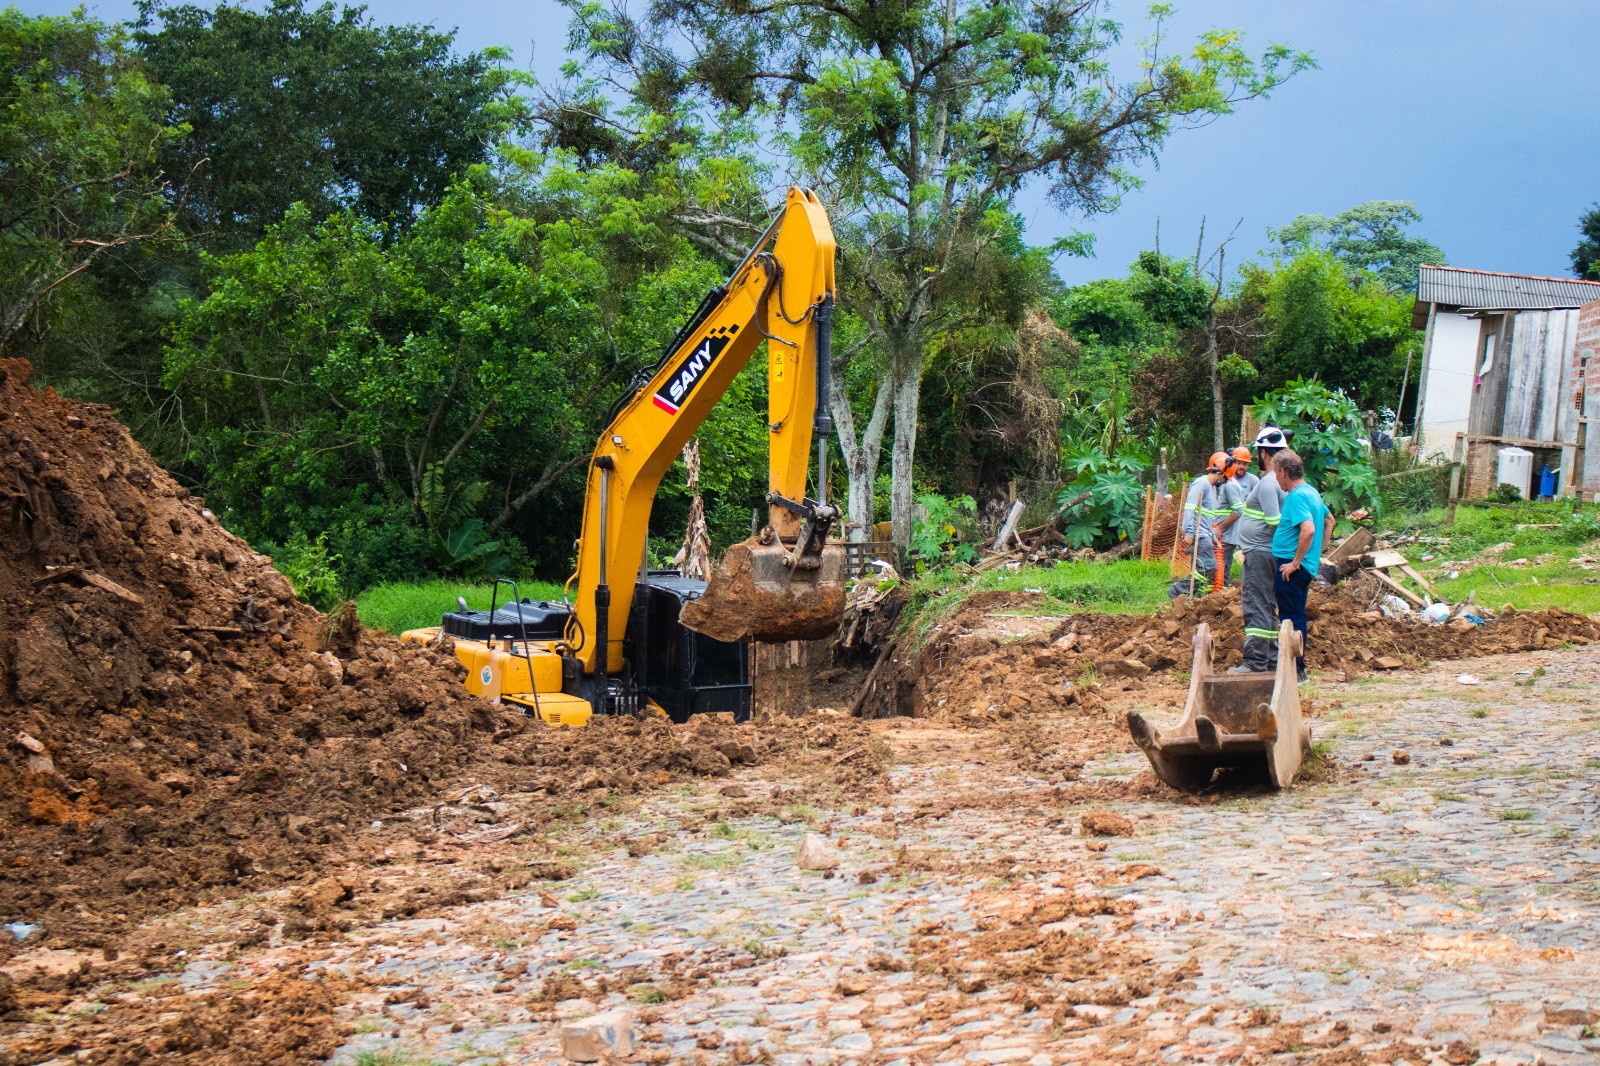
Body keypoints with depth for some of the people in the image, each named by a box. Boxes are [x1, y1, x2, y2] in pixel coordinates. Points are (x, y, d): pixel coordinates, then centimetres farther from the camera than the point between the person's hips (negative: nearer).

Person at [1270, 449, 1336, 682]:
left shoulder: (1296, 497, -18)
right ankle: (1298, 667, 25)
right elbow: (1329, 520, 26)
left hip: (1291, 568, -10)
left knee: (1292, 618, -4)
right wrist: (1317, 553, 24)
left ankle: (1295, 671, 0)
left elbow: (1308, 529, -31)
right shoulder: (1311, 492, 12)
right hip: (1307, 564, 10)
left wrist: (1296, 562, -24)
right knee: (1295, 616, 17)